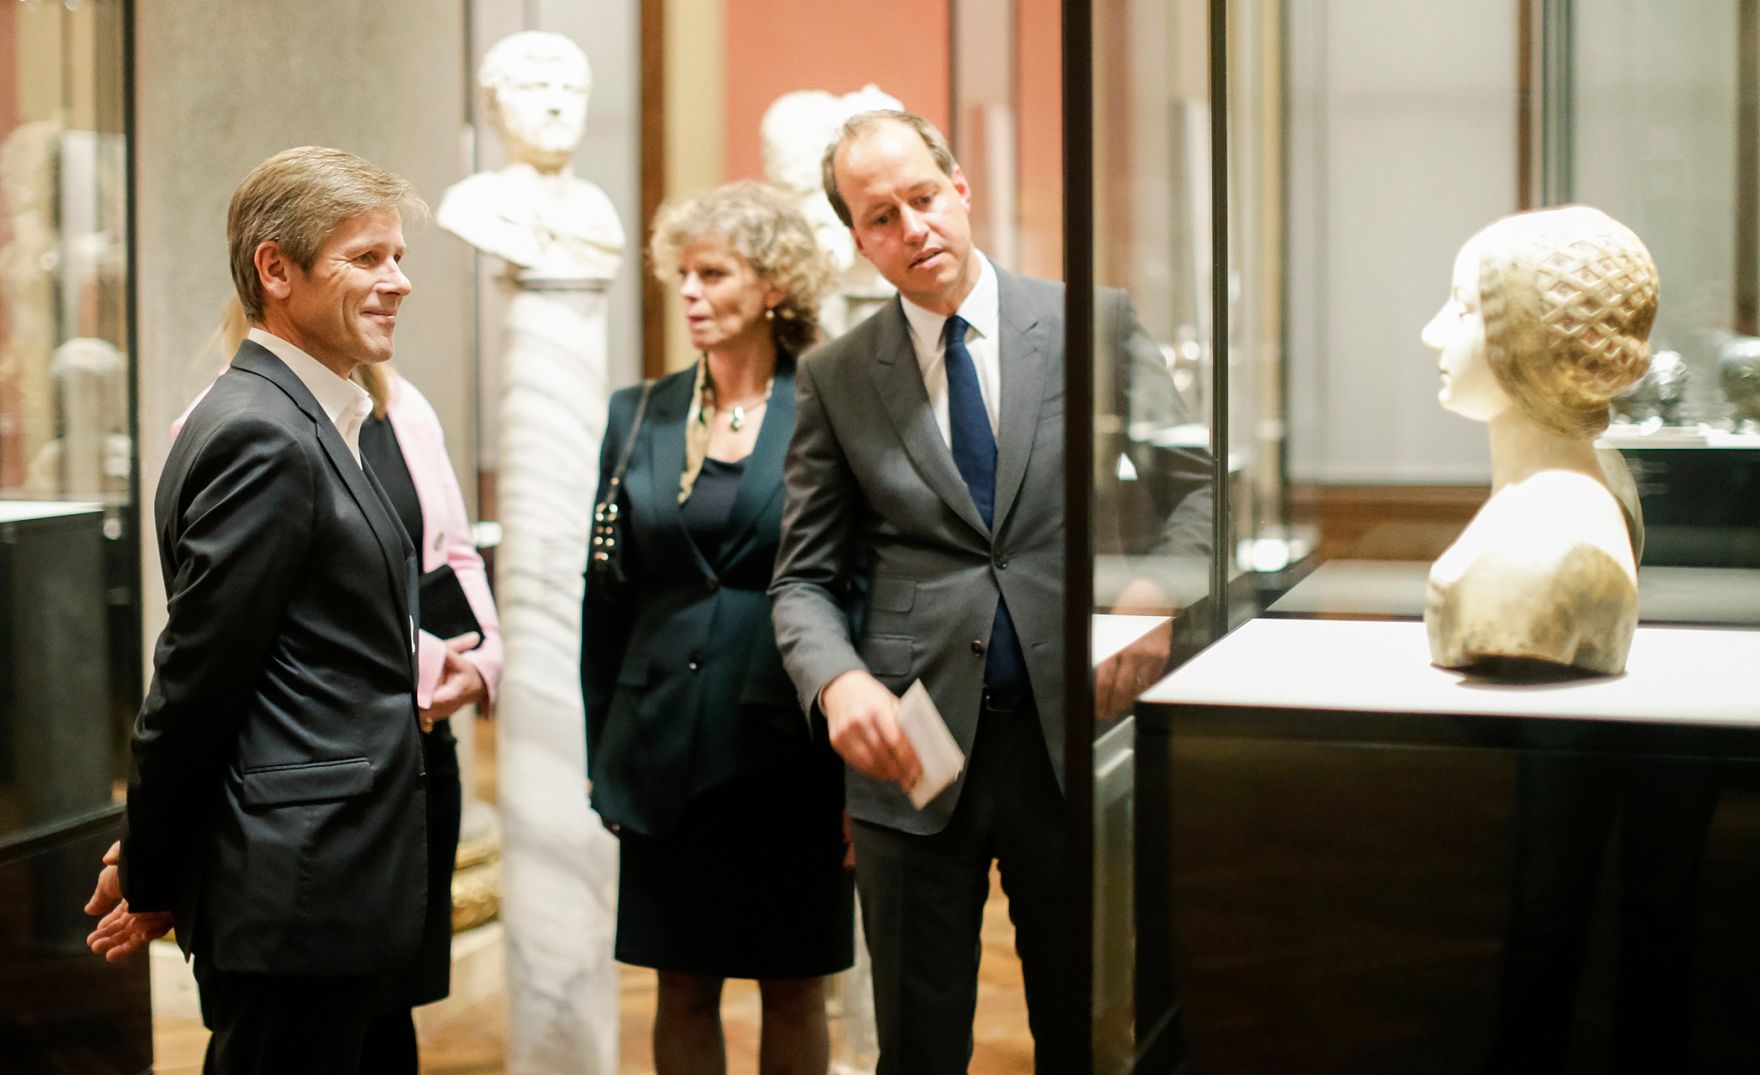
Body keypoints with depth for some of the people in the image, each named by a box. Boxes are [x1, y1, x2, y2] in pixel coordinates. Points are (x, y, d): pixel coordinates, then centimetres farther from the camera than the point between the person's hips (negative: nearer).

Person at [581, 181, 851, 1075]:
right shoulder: (639, 418, 5)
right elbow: (606, 599, 9)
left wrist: (860, 769, -6)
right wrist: (603, 759, 7)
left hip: (787, 749, -3)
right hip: (665, 751, 3)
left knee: (794, 991, 9)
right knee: (683, 990, 10)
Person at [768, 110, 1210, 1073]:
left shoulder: (1095, 326, 3)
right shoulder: (834, 377, 5)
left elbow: (1198, 480, 5)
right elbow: (805, 576, 6)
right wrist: (838, 679, -15)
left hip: (1074, 735, 0)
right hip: (915, 744, 1)